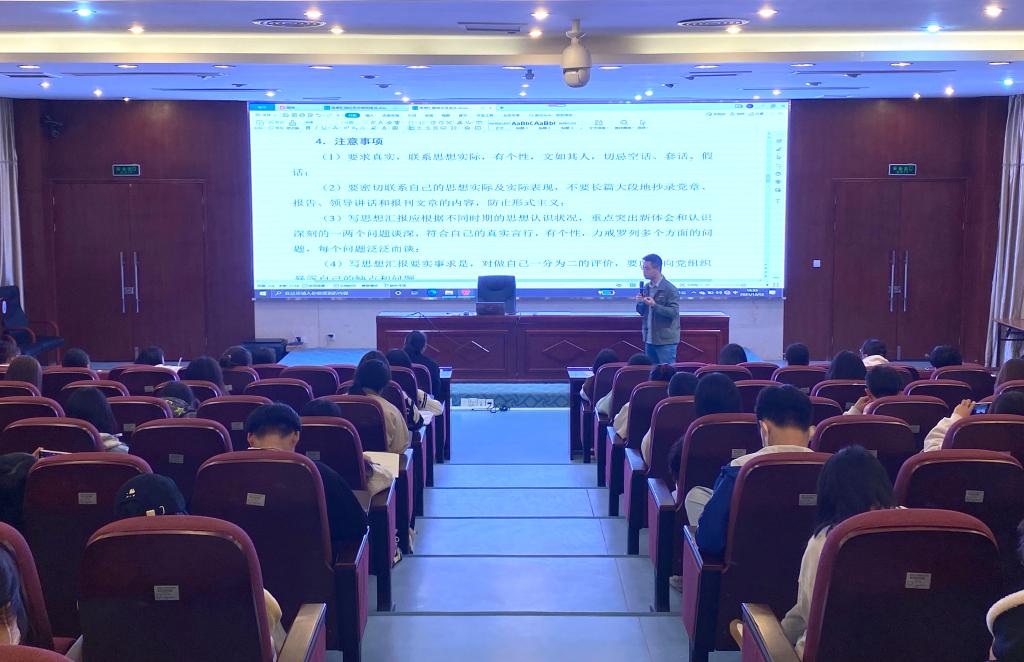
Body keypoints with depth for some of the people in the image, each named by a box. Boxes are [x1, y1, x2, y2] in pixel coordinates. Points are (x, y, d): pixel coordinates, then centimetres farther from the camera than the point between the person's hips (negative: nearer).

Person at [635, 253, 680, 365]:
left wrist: (654, 305, -26)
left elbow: (674, 312, -17)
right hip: (649, 340, 7)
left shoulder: (670, 289, -11)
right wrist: (640, 303, -5)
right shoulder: (646, 287, 10)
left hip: (665, 341, -7)